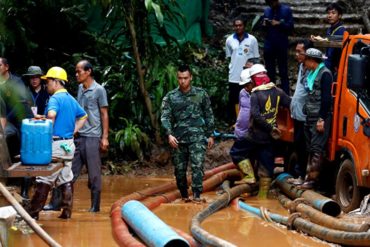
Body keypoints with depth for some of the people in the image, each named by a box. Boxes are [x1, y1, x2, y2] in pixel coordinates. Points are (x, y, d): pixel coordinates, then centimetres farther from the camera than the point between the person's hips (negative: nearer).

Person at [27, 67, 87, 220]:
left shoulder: (55, 98, -13)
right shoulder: (71, 99, 14)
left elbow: (51, 114, -33)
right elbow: (83, 116, 25)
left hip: (56, 144, -8)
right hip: (69, 144, 8)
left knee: (44, 180, -4)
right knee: (66, 180, 11)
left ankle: (33, 213, -1)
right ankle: (67, 211, 11)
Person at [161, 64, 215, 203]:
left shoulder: (201, 94, 6)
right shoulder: (170, 97, 5)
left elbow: (209, 116, 12)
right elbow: (165, 117, -1)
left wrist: (210, 135, 9)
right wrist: (169, 134, -16)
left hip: (197, 136, -2)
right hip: (178, 138, 2)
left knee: (197, 165, -15)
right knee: (179, 169, 6)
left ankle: (197, 195, -18)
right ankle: (184, 195, 20)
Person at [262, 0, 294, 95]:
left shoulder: (286, 10, -1)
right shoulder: (267, 10, 11)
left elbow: (290, 26, -7)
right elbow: (263, 27, 14)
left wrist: (279, 23, -20)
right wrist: (264, 25, -9)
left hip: (281, 45, -4)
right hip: (269, 45, 4)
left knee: (283, 72, -1)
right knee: (269, 73, 8)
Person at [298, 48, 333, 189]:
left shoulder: (325, 74, -11)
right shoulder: (312, 74, 18)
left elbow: (326, 98, -16)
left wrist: (322, 119, -19)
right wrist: (306, 112, 16)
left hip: (320, 118, -10)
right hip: (310, 118, 10)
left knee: (316, 149, -9)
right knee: (310, 149, 11)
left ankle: (312, 179, -11)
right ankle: (308, 176, 15)